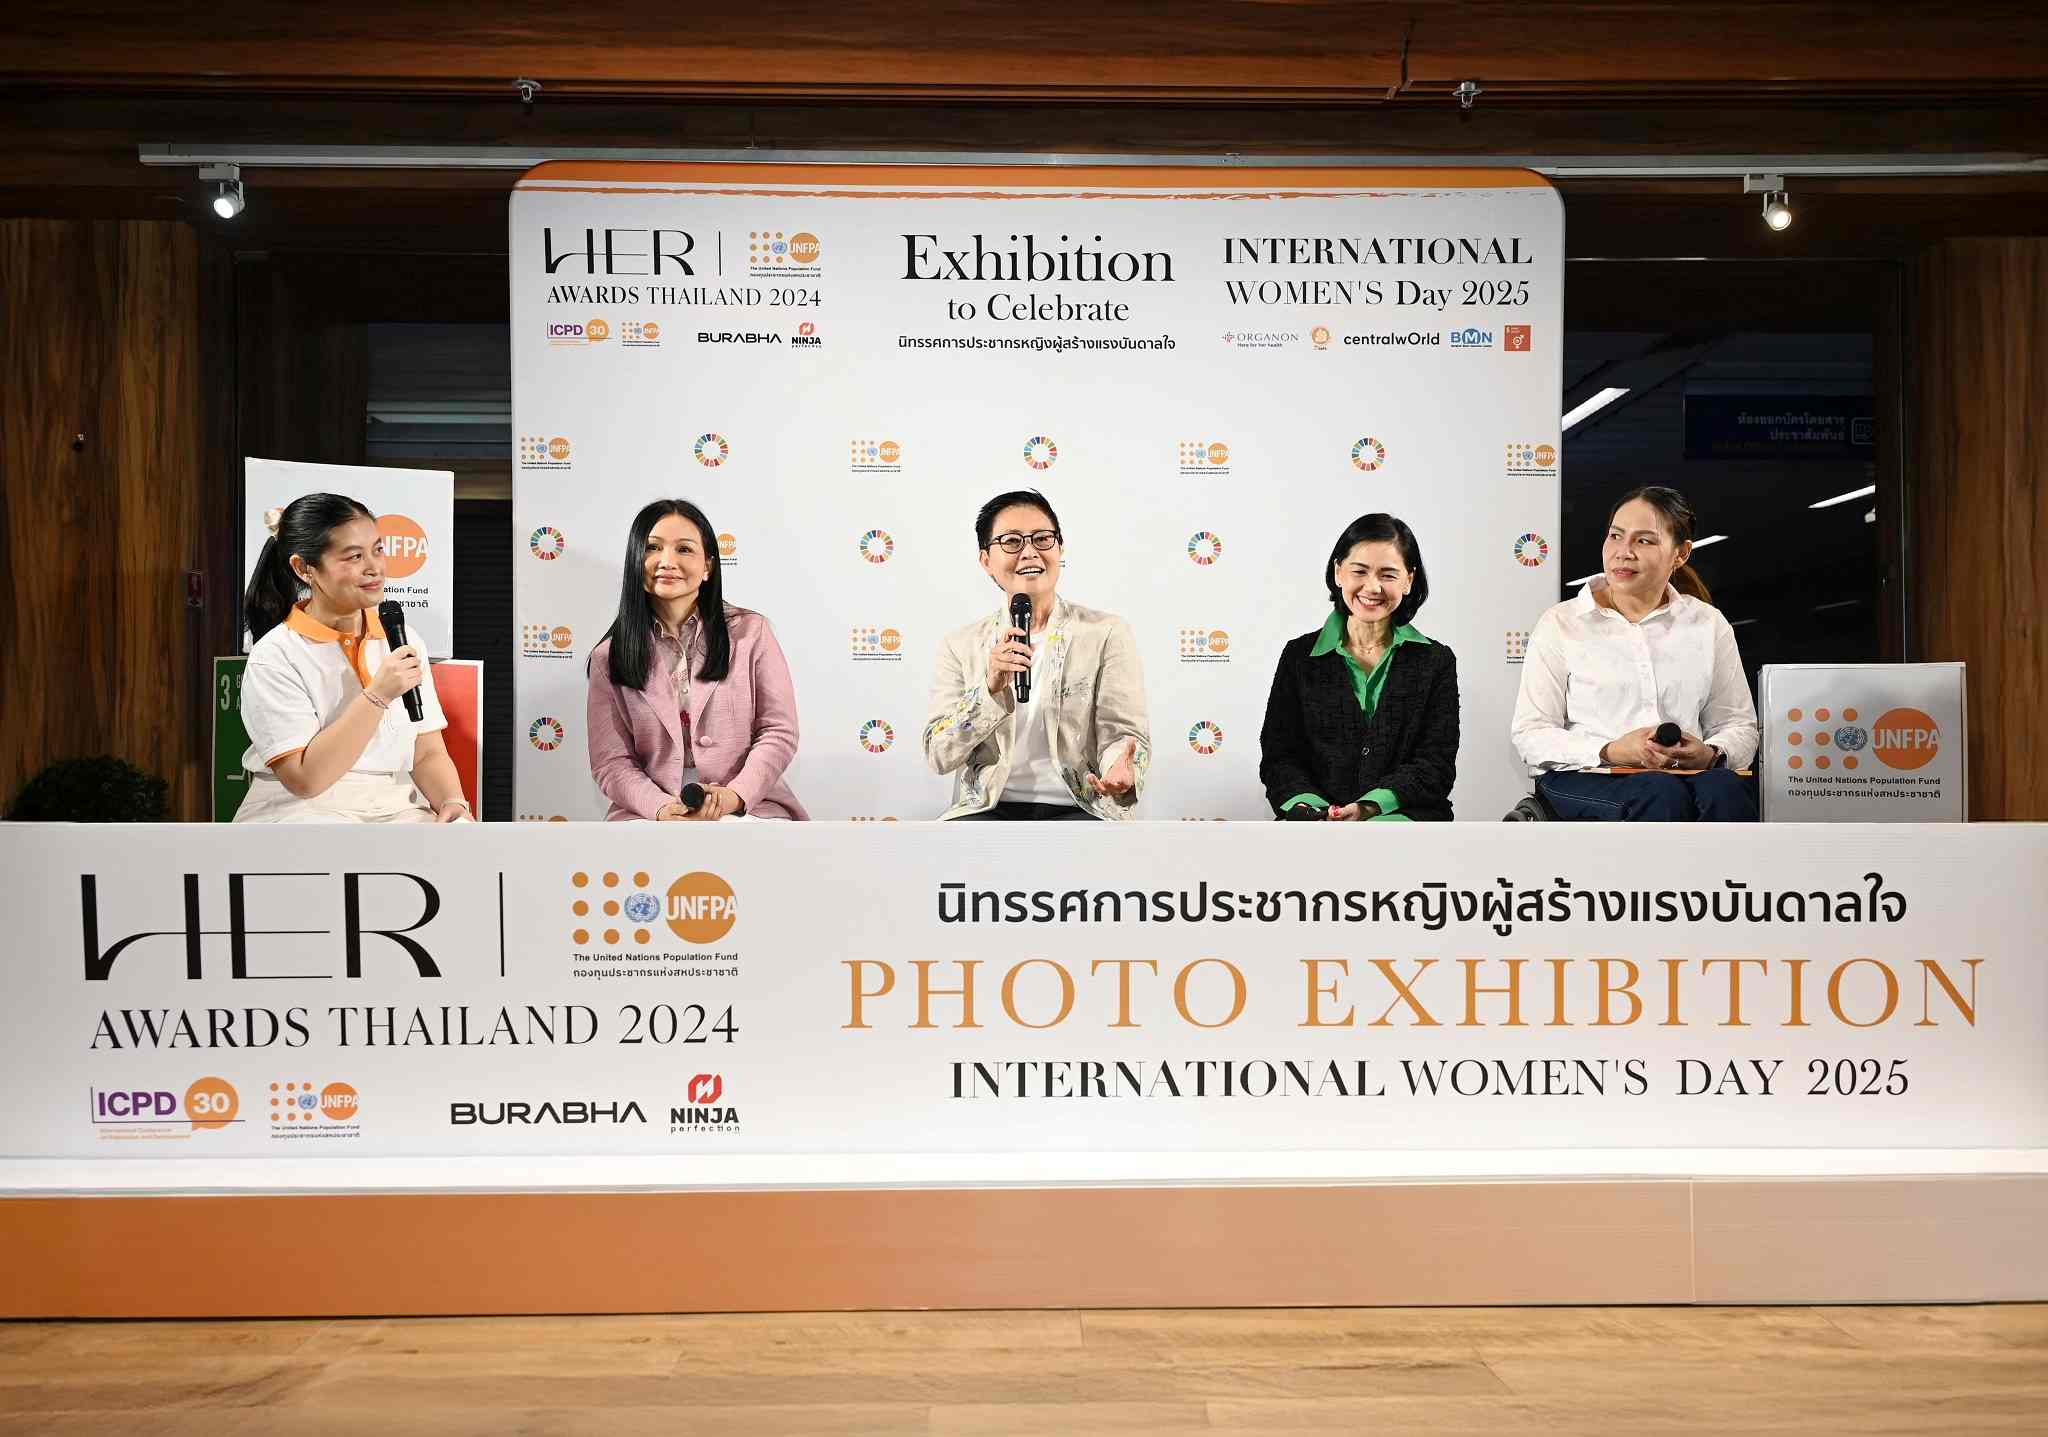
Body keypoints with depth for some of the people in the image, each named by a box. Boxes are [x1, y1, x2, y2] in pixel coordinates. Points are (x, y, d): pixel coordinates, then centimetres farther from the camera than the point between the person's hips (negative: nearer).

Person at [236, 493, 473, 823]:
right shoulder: (274, 657, -7)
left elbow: (427, 754, 10)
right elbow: (305, 779, -14)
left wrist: (453, 802, -11)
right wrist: (377, 695, -17)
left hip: (397, 809, 4)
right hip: (299, 810, -4)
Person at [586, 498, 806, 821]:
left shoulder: (751, 632, 5)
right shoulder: (609, 657, 8)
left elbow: (778, 732, 2)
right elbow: (611, 762, 3)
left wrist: (734, 796, -14)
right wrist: (660, 808, -16)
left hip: (749, 805, 0)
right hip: (649, 811, 1)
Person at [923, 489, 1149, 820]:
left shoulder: (1107, 633, 4)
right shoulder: (961, 644, 10)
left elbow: (1123, 733, -1)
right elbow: (939, 756, 2)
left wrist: (1121, 770, -26)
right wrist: (990, 688, -14)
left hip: (1078, 809, 0)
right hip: (986, 809, 1)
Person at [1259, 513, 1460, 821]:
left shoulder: (1436, 661, 10)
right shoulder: (1300, 656, 12)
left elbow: (1436, 764, 2)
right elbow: (1279, 756, 7)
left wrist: (1369, 807, -15)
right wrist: (1309, 806, -14)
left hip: (1402, 814, -1)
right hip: (1315, 812, 1)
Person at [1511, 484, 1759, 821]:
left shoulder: (1709, 625, 16)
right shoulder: (1561, 625, 6)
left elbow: (1740, 725, 17)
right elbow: (1531, 735, 1)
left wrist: (1710, 755, -8)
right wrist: (1611, 753, -16)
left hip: (1684, 775, 3)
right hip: (1581, 779, -2)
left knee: (1724, 789, -34)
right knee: (1662, 794, -36)